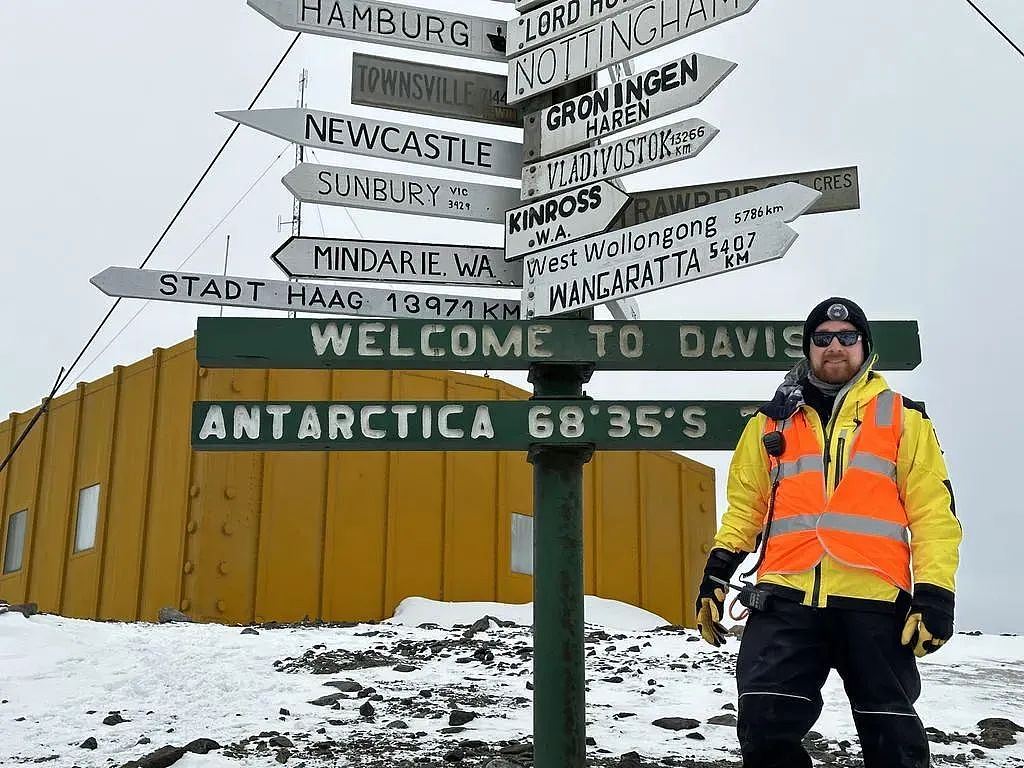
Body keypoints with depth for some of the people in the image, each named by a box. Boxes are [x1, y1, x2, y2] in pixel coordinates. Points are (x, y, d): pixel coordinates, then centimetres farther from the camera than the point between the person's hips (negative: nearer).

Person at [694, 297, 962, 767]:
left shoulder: (903, 418, 11)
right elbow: (745, 504, 18)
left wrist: (935, 593, -7)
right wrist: (716, 574, 6)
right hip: (785, 599, 1)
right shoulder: (772, 422, 17)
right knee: (765, 729, -7)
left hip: (874, 603, -1)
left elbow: (933, 512, 5)